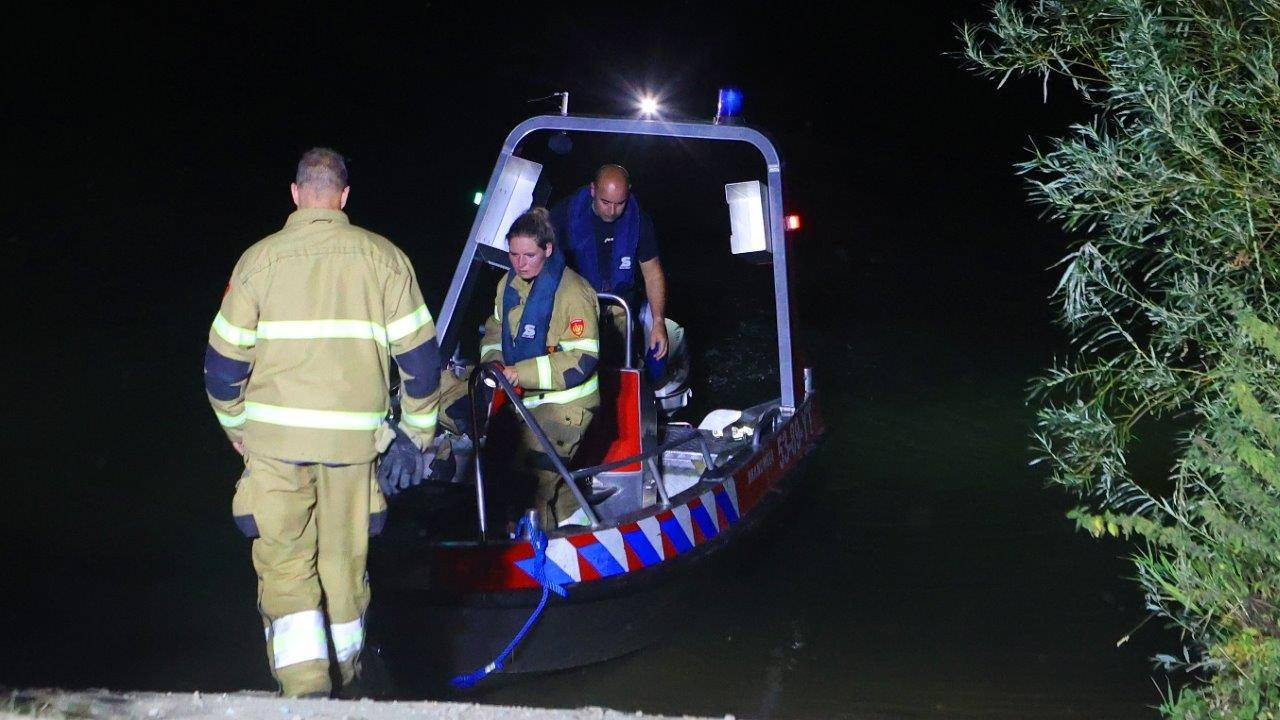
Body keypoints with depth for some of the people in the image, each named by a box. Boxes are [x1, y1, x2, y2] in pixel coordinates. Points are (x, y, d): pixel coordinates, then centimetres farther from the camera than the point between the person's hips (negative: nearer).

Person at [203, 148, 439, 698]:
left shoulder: (261, 258, -1)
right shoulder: (382, 257, 2)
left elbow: (224, 358, 2)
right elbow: (420, 353, 2)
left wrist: (235, 425, 18)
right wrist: (418, 427, 15)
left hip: (276, 433, -2)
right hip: (354, 435, 2)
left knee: (285, 562, 4)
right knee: (344, 558, 16)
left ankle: (305, 686, -10)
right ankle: (346, 676, 30)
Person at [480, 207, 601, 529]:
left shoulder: (572, 292, -17)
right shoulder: (509, 284, 8)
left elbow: (581, 359, -23)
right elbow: (496, 328, 23)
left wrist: (521, 373, -26)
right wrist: (493, 359, -1)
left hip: (564, 399, -8)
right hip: (523, 397, 8)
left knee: (537, 470, -18)